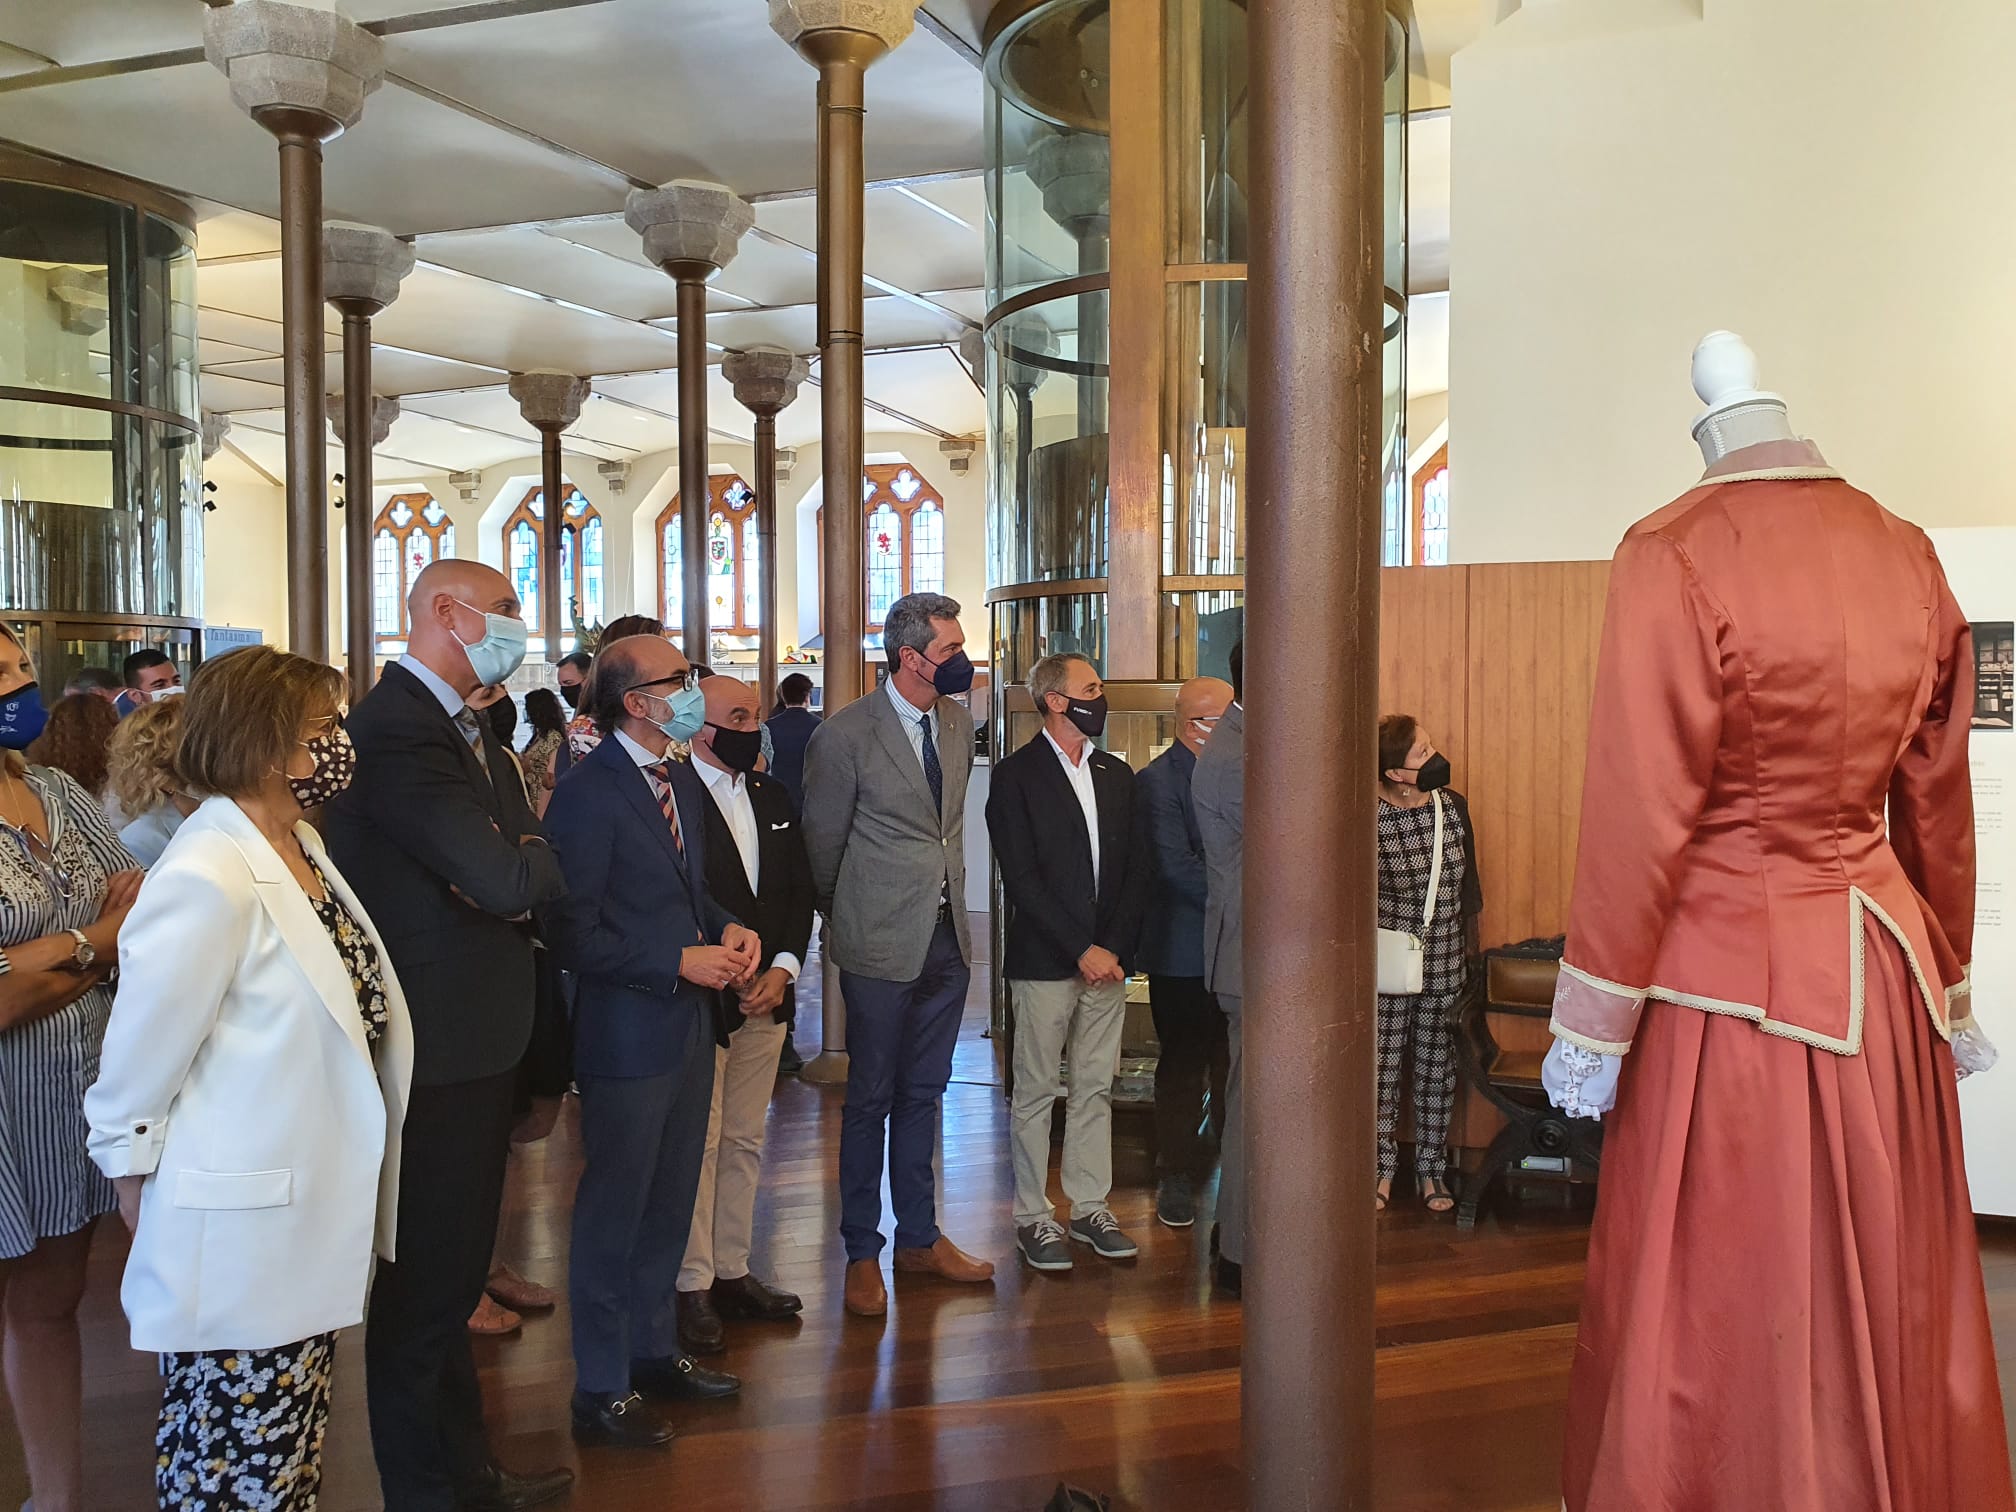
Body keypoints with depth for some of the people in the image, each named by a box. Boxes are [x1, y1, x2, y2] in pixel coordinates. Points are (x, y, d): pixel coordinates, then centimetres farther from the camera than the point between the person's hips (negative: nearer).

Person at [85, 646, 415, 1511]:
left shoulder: (302, 846, 3)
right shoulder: (207, 881, -25)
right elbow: (136, 1067, -18)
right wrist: (141, 1192, -6)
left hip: (309, 1227, 8)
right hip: (241, 1241, -8)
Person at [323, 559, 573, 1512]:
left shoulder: (470, 732, 14)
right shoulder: (396, 729, -20)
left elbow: (530, 872, 10)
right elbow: (506, 880, -27)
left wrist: (517, 864, -12)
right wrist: (529, 859, -5)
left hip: (479, 1045, 10)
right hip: (439, 1054, -10)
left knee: (453, 1272, 21)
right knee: (425, 1288, 4)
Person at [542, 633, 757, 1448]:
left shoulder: (682, 781, 9)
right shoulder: (588, 793, -18)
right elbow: (574, 932, -20)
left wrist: (727, 928, 1)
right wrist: (680, 961, -21)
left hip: (688, 1024, 9)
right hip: (628, 1034, -9)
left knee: (668, 1204, 21)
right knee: (614, 1213, 5)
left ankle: (654, 1350, 38)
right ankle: (601, 1389, 20)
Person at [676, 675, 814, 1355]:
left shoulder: (772, 797, 13)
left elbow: (799, 889, 11)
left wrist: (783, 967, -1)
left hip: (767, 994, 7)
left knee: (745, 1140, 13)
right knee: (697, 1142, 0)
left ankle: (731, 1270, 24)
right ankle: (692, 1285, 11)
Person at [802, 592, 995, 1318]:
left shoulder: (959, 722, 6)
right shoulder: (844, 735, -14)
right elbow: (823, 843, -5)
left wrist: (949, 896, 14)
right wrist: (845, 920, 5)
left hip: (947, 935, 6)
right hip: (882, 944, -6)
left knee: (923, 1094, 16)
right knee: (871, 1099, 6)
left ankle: (920, 1235, 30)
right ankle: (862, 1252, 20)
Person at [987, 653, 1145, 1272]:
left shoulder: (1117, 775, 12)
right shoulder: (1016, 776, -5)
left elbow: (1132, 872, 10)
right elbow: (1022, 880, -11)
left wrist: (1116, 947, -3)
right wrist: (1081, 951, -14)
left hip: (1108, 959, 5)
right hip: (1045, 962, -5)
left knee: (1095, 1090, 11)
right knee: (1036, 1093, 4)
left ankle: (1090, 1208, 21)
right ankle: (1033, 1216, 14)